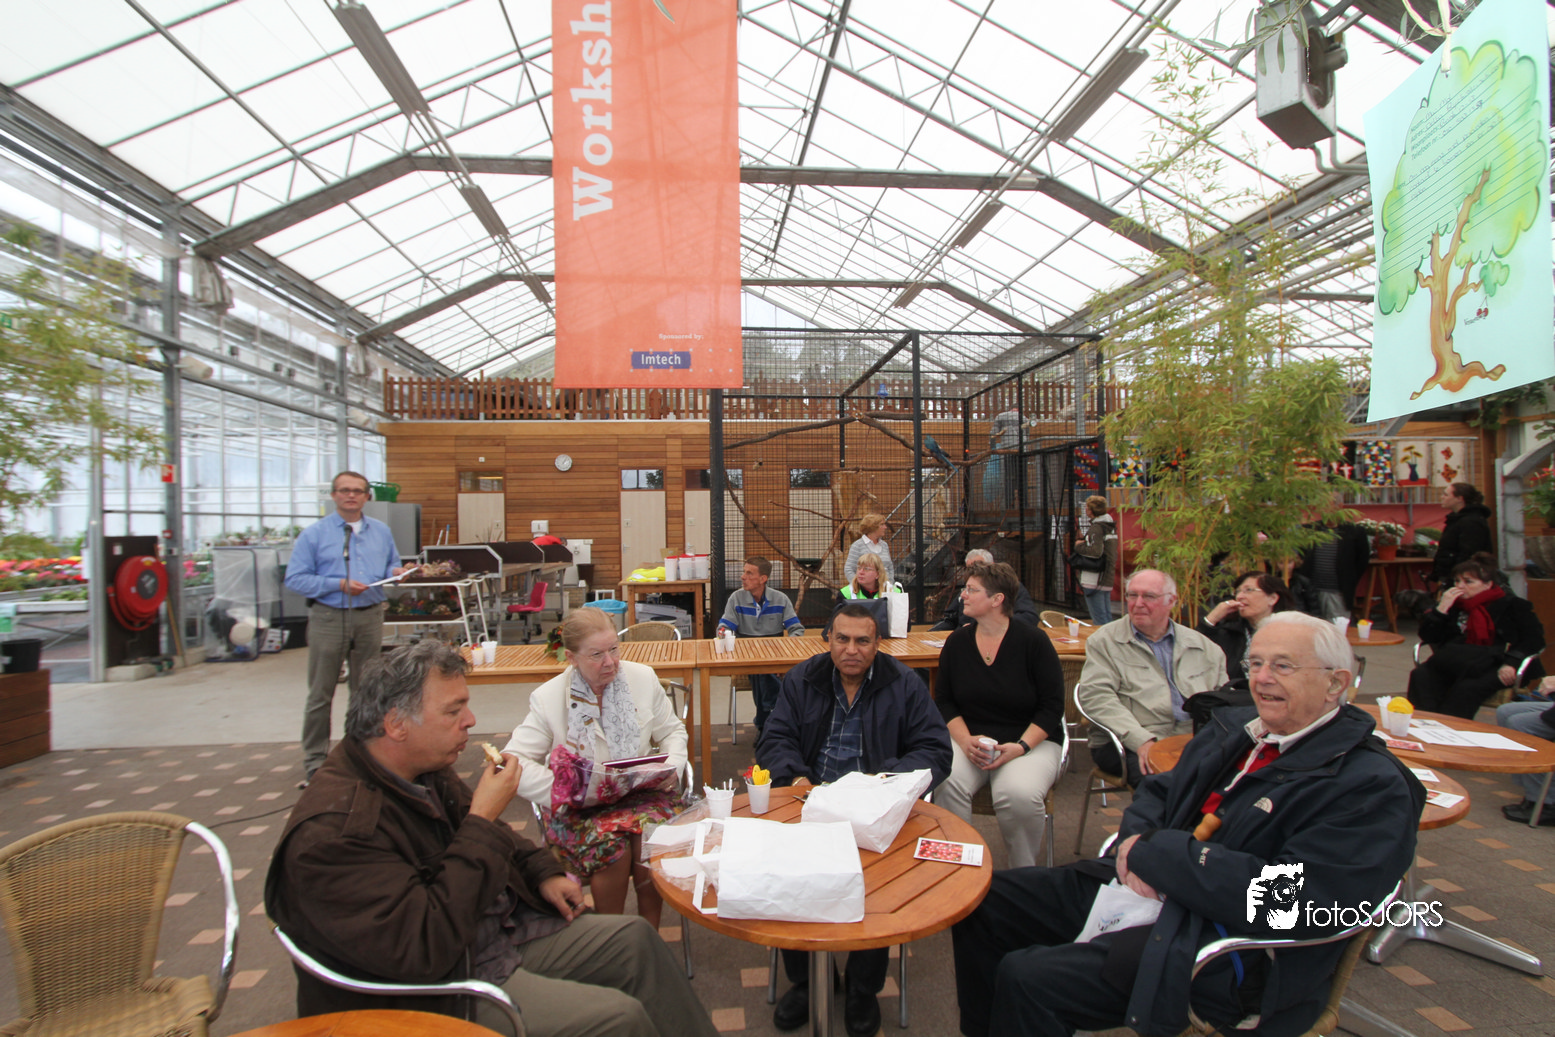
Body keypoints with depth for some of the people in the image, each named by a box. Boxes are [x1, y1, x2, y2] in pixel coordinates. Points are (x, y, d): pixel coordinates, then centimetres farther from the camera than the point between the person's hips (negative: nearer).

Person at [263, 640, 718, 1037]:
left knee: (634, 939, 7)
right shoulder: (335, 828, -29)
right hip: (446, 990, -9)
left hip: (500, 933, 9)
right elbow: (423, 951, -34)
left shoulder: (424, 770, 0)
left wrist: (543, 873, 7)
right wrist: (483, 820, -30)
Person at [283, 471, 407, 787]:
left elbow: (392, 566, 19)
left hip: (370, 618, 3)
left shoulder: (381, 532, 12)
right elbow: (295, 579, -5)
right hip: (328, 618, -3)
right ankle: (315, 763, 11)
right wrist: (339, 585, -16)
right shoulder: (314, 534, 0)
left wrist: (396, 572, -5)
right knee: (320, 695, 1)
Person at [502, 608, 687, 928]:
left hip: (641, 792, 2)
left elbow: (672, 731, 15)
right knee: (610, 845, -31)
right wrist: (565, 792, -19)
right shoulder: (548, 698, -5)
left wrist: (671, 764, -6)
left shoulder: (643, 678, 4)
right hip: (578, 807, -2)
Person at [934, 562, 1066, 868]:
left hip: (1031, 741, -2)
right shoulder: (957, 642, 4)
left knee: (1018, 794, -32)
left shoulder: (1033, 642, -5)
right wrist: (965, 739, -11)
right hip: (969, 738, 2)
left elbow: (1052, 705, -5)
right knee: (946, 784, -29)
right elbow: (944, 699, 7)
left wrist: (1021, 746, -17)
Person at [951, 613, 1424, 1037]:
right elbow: (1158, 792, 17)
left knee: (1027, 979, -23)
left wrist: (1154, 850, -17)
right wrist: (1135, 841, -7)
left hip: (1226, 952, -8)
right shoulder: (1234, 727, 11)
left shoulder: (1372, 787, -14)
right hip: (1146, 888, 8)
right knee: (985, 898, 3)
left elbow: (1285, 899, -25)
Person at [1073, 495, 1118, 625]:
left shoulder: (1095, 528, -14)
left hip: (1094, 580, -9)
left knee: (1099, 620, -5)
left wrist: (1079, 547, -11)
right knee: (1107, 617, 14)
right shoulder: (1110, 526, 14)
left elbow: (1096, 551, -26)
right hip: (1108, 579, 9)